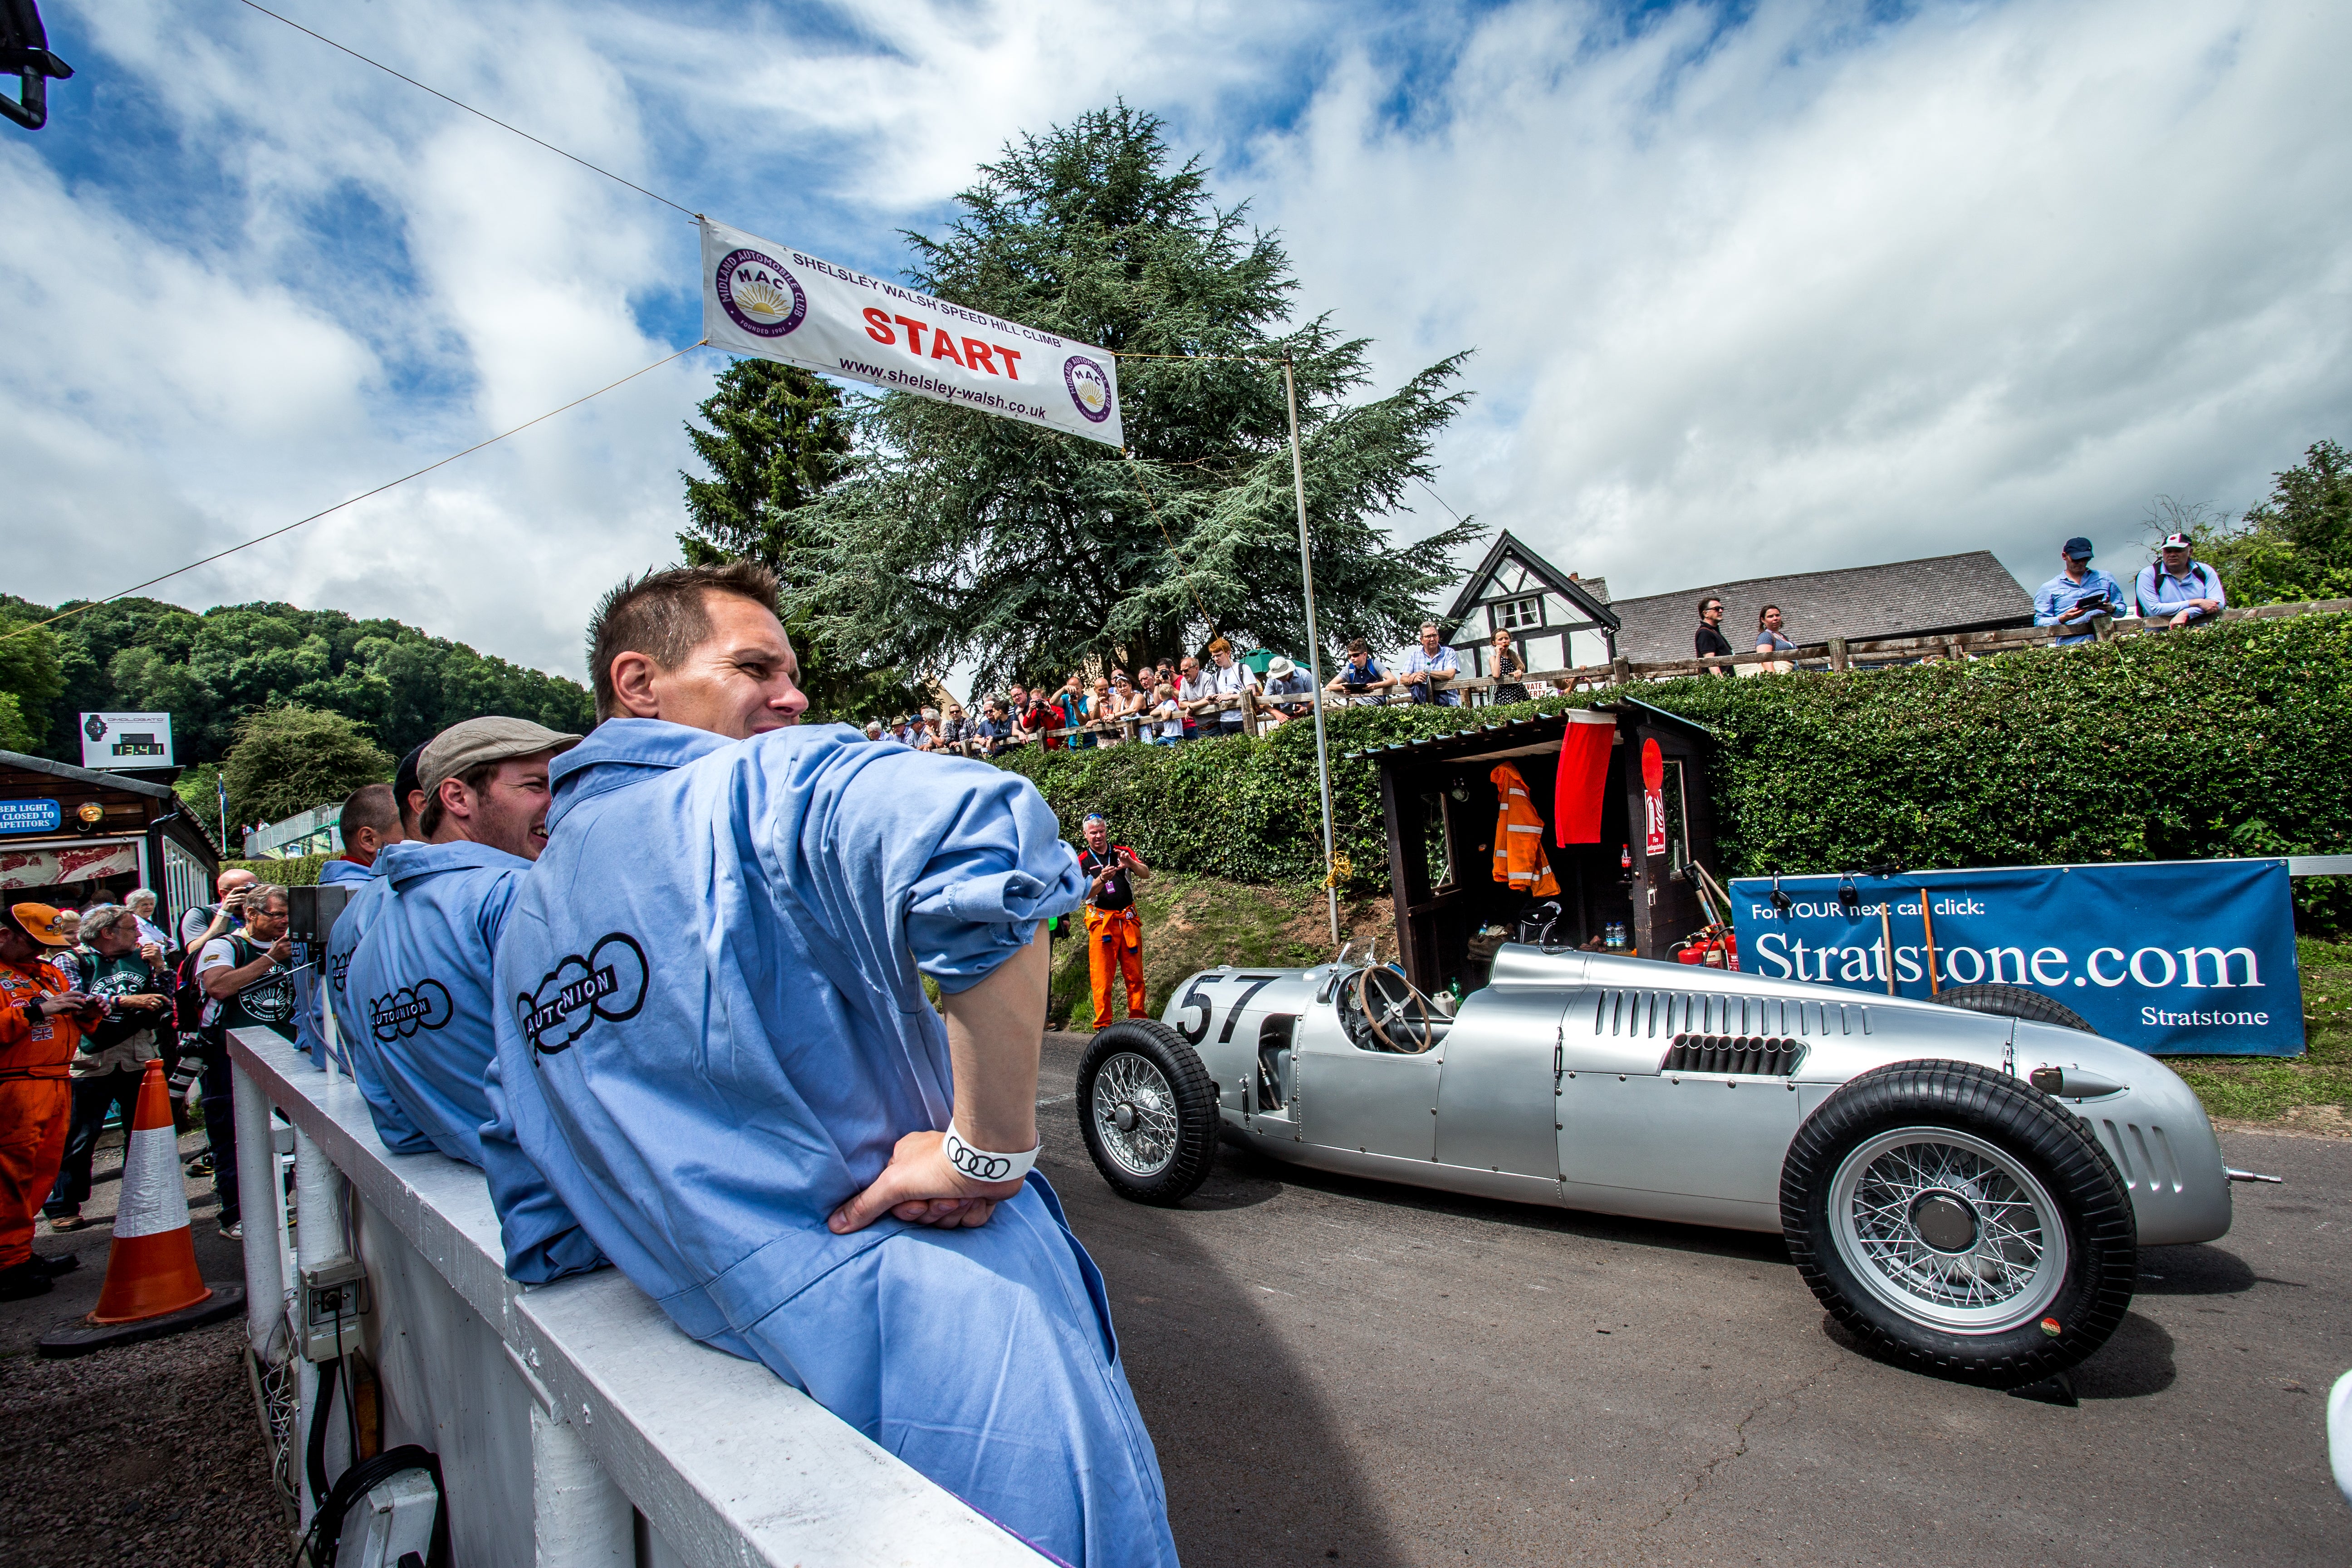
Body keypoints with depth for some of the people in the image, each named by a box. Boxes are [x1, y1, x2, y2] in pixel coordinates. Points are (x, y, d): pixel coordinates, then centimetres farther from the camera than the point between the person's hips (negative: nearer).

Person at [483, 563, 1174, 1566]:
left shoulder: (523, 919, 12)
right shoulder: (760, 788, -14)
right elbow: (979, 837, -36)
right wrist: (991, 1149, -26)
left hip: (735, 1366, 8)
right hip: (939, 1347, -7)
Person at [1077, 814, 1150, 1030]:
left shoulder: (1122, 852, 8)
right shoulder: (1082, 861, 4)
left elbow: (1146, 874, -4)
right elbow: (1086, 893, -8)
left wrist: (1130, 863, -25)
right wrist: (1102, 879, -27)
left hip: (1129, 919, 2)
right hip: (1101, 921, -2)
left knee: (1135, 972, 4)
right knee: (1102, 976, -3)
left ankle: (1138, 1018, 13)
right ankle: (1104, 1025, 3)